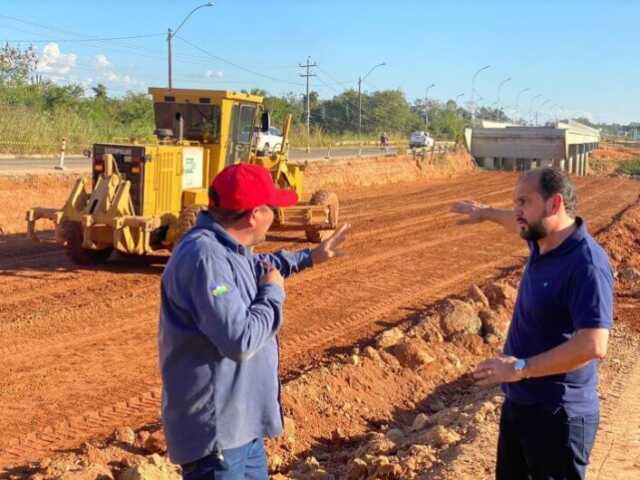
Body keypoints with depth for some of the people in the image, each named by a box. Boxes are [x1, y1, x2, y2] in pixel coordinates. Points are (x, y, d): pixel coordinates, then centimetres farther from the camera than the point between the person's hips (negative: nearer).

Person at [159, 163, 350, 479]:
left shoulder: (225, 247, 6)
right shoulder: (205, 258, -27)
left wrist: (309, 257, 33)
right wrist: (274, 293, -16)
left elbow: (259, 267, 31)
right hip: (216, 427, -10)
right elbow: (241, 340, -31)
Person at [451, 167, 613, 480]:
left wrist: (520, 368, -29)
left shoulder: (586, 265, -26)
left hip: (556, 416, -9)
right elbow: (522, 223, 28)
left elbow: (593, 346, -33)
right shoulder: (544, 242, 1)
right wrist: (486, 213, 42)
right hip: (518, 402, 9)